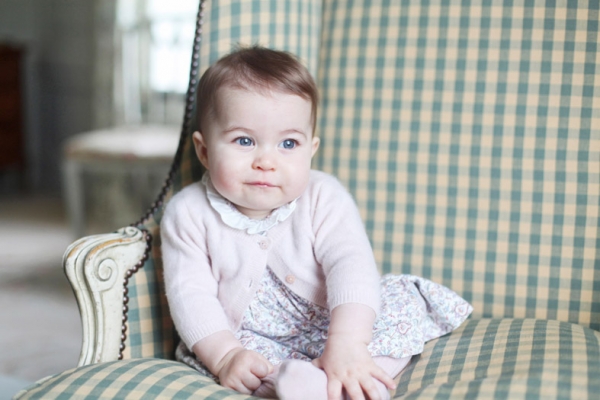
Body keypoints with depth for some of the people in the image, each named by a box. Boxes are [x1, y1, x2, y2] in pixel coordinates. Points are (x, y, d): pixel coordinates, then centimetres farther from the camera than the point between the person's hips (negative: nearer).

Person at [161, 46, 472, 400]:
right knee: (202, 355, -28)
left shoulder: (323, 199, -14)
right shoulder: (190, 214, -10)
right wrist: (224, 355, -28)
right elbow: (190, 292, -13)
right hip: (248, 339, 0)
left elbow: (351, 265, -26)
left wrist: (346, 343, -42)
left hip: (327, 327, 0)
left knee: (406, 298, -19)